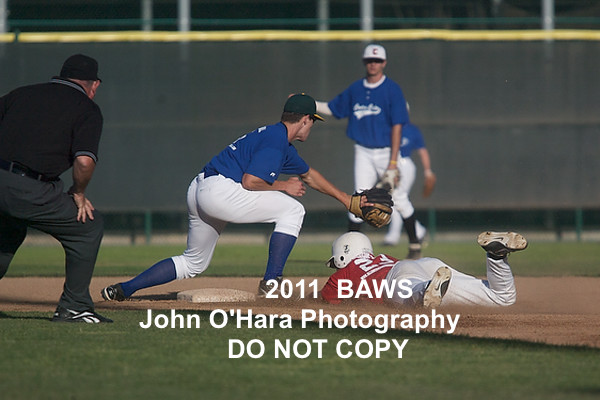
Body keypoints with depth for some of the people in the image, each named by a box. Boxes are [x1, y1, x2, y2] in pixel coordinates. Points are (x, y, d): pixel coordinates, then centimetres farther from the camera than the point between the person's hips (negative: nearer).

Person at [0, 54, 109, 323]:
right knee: (89, 227, 13)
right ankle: (73, 308, 9)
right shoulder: (86, 108, 4)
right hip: (30, 191, -6)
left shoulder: (23, 93, 20)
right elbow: (84, 160, -12)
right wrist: (78, 194, 6)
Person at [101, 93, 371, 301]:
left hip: (199, 191, 10)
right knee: (292, 210, -3)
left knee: (193, 263, 20)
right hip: (219, 189, -10)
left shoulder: (282, 143, 24)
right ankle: (271, 281, -9)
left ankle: (122, 290, 14)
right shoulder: (275, 140, -8)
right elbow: (250, 181, -17)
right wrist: (284, 187, -1)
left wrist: (345, 199, 42)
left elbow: (308, 175, 38)